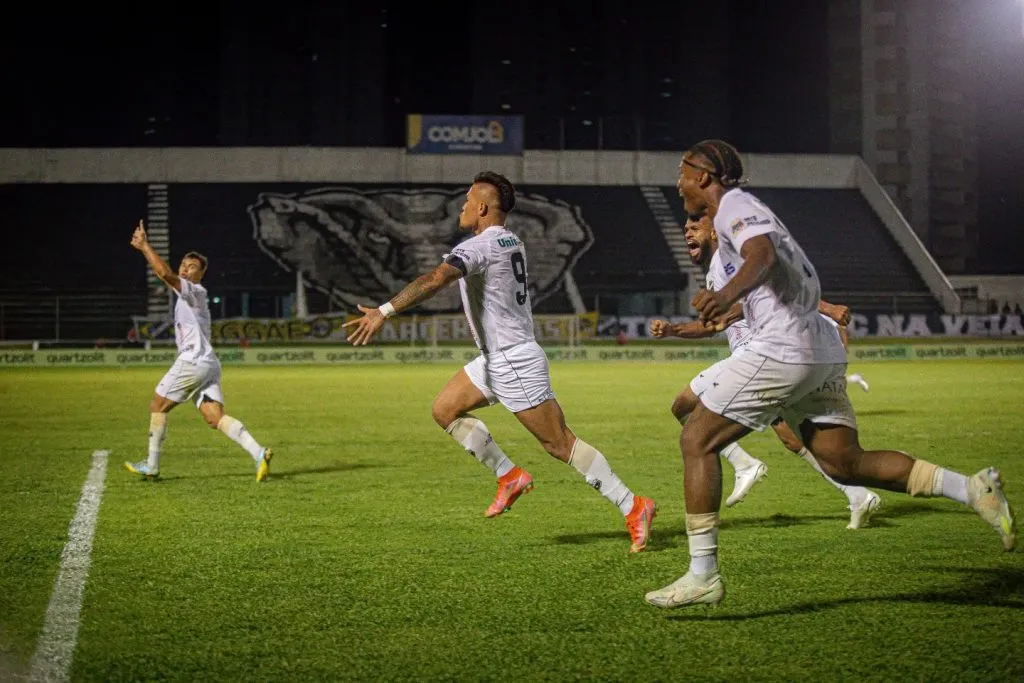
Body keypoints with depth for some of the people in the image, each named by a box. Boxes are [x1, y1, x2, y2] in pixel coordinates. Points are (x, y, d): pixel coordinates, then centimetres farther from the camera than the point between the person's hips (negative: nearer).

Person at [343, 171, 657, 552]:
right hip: (496, 358, 10)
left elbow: (435, 280, -33)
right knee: (445, 409, 10)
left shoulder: (479, 246, -19)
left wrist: (384, 311, -38)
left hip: (514, 362, -10)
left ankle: (633, 507, -1)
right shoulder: (510, 241, 10)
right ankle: (510, 477, 12)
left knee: (560, 444, -6)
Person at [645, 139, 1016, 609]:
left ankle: (702, 575, -6)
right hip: (823, 353, 10)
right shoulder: (745, 210, 25)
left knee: (697, 440, -3)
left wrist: (728, 293, -46)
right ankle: (972, 489, 0)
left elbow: (762, 255, -26)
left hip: (783, 349, -10)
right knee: (843, 462, 8)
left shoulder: (733, 206, -4)